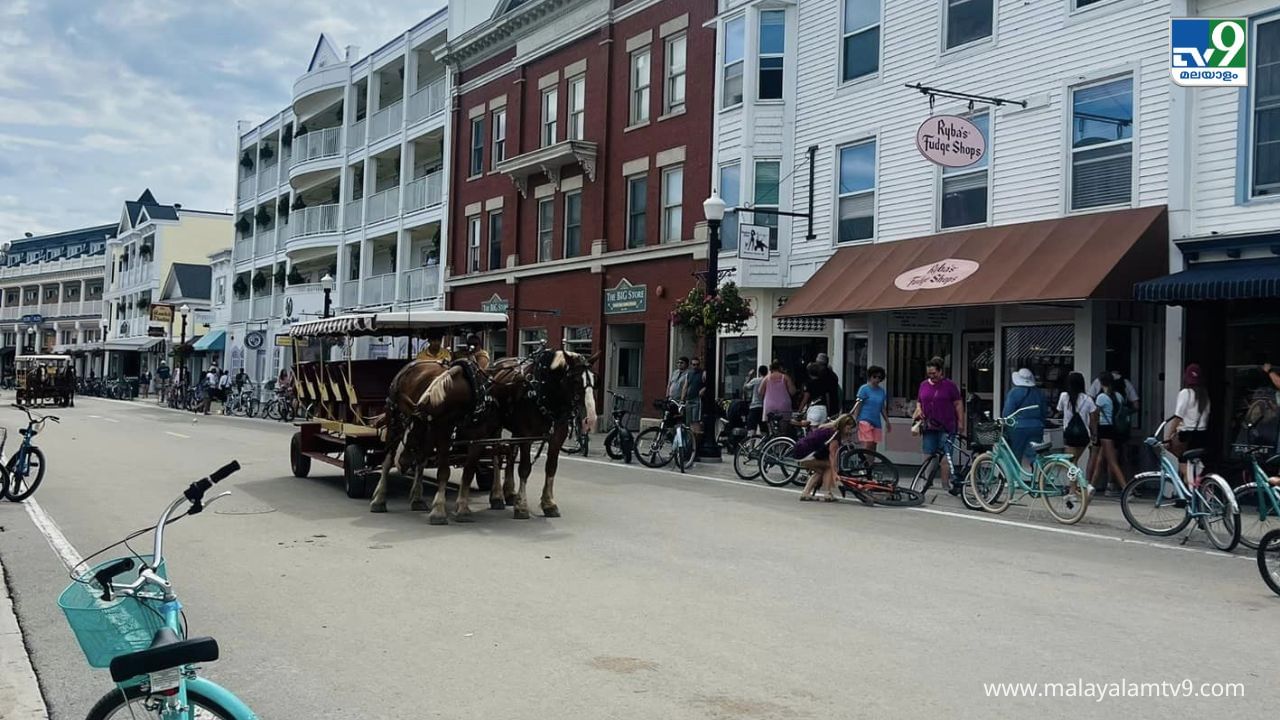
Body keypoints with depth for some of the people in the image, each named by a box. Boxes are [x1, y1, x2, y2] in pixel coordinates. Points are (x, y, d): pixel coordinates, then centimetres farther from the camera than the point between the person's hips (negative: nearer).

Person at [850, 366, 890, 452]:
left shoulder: (882, 391, 13)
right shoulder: (864, 389, -3)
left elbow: (883, 408, 19)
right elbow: (858, 405, -6)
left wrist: (887, 422, 17)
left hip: (876, 423, 6)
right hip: (865, 421, -6)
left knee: (873, 448, 5)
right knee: (868, 446, -16)